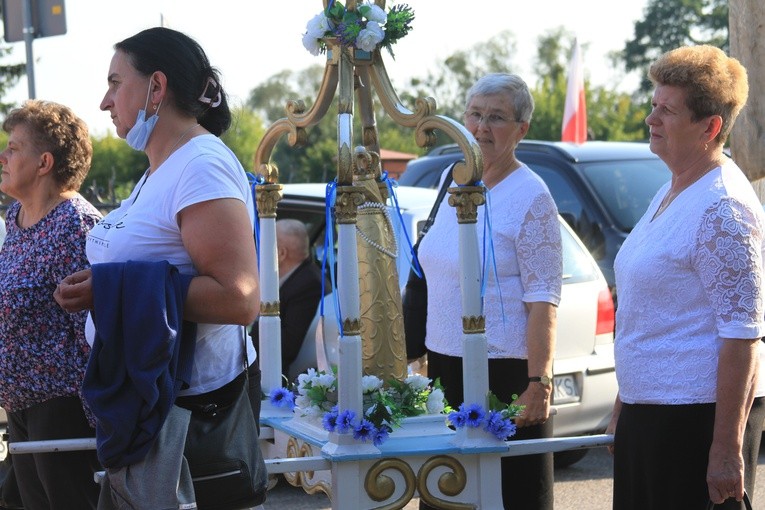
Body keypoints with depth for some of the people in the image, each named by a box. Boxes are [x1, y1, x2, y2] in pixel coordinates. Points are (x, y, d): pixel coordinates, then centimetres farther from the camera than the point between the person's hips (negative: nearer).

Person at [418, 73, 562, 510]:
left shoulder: (530, 198, -10)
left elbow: (542, 300, -15)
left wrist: (539, 383, -21)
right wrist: (427, 354, 17)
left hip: (504, 374, -7)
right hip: (445, 365, 7)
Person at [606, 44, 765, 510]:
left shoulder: (723, 209, -16)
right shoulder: (670, 194, 14)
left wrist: (727, 448, -23)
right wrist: (622, 409, 23)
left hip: (699, 415, -9)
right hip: (646, 412, 10)